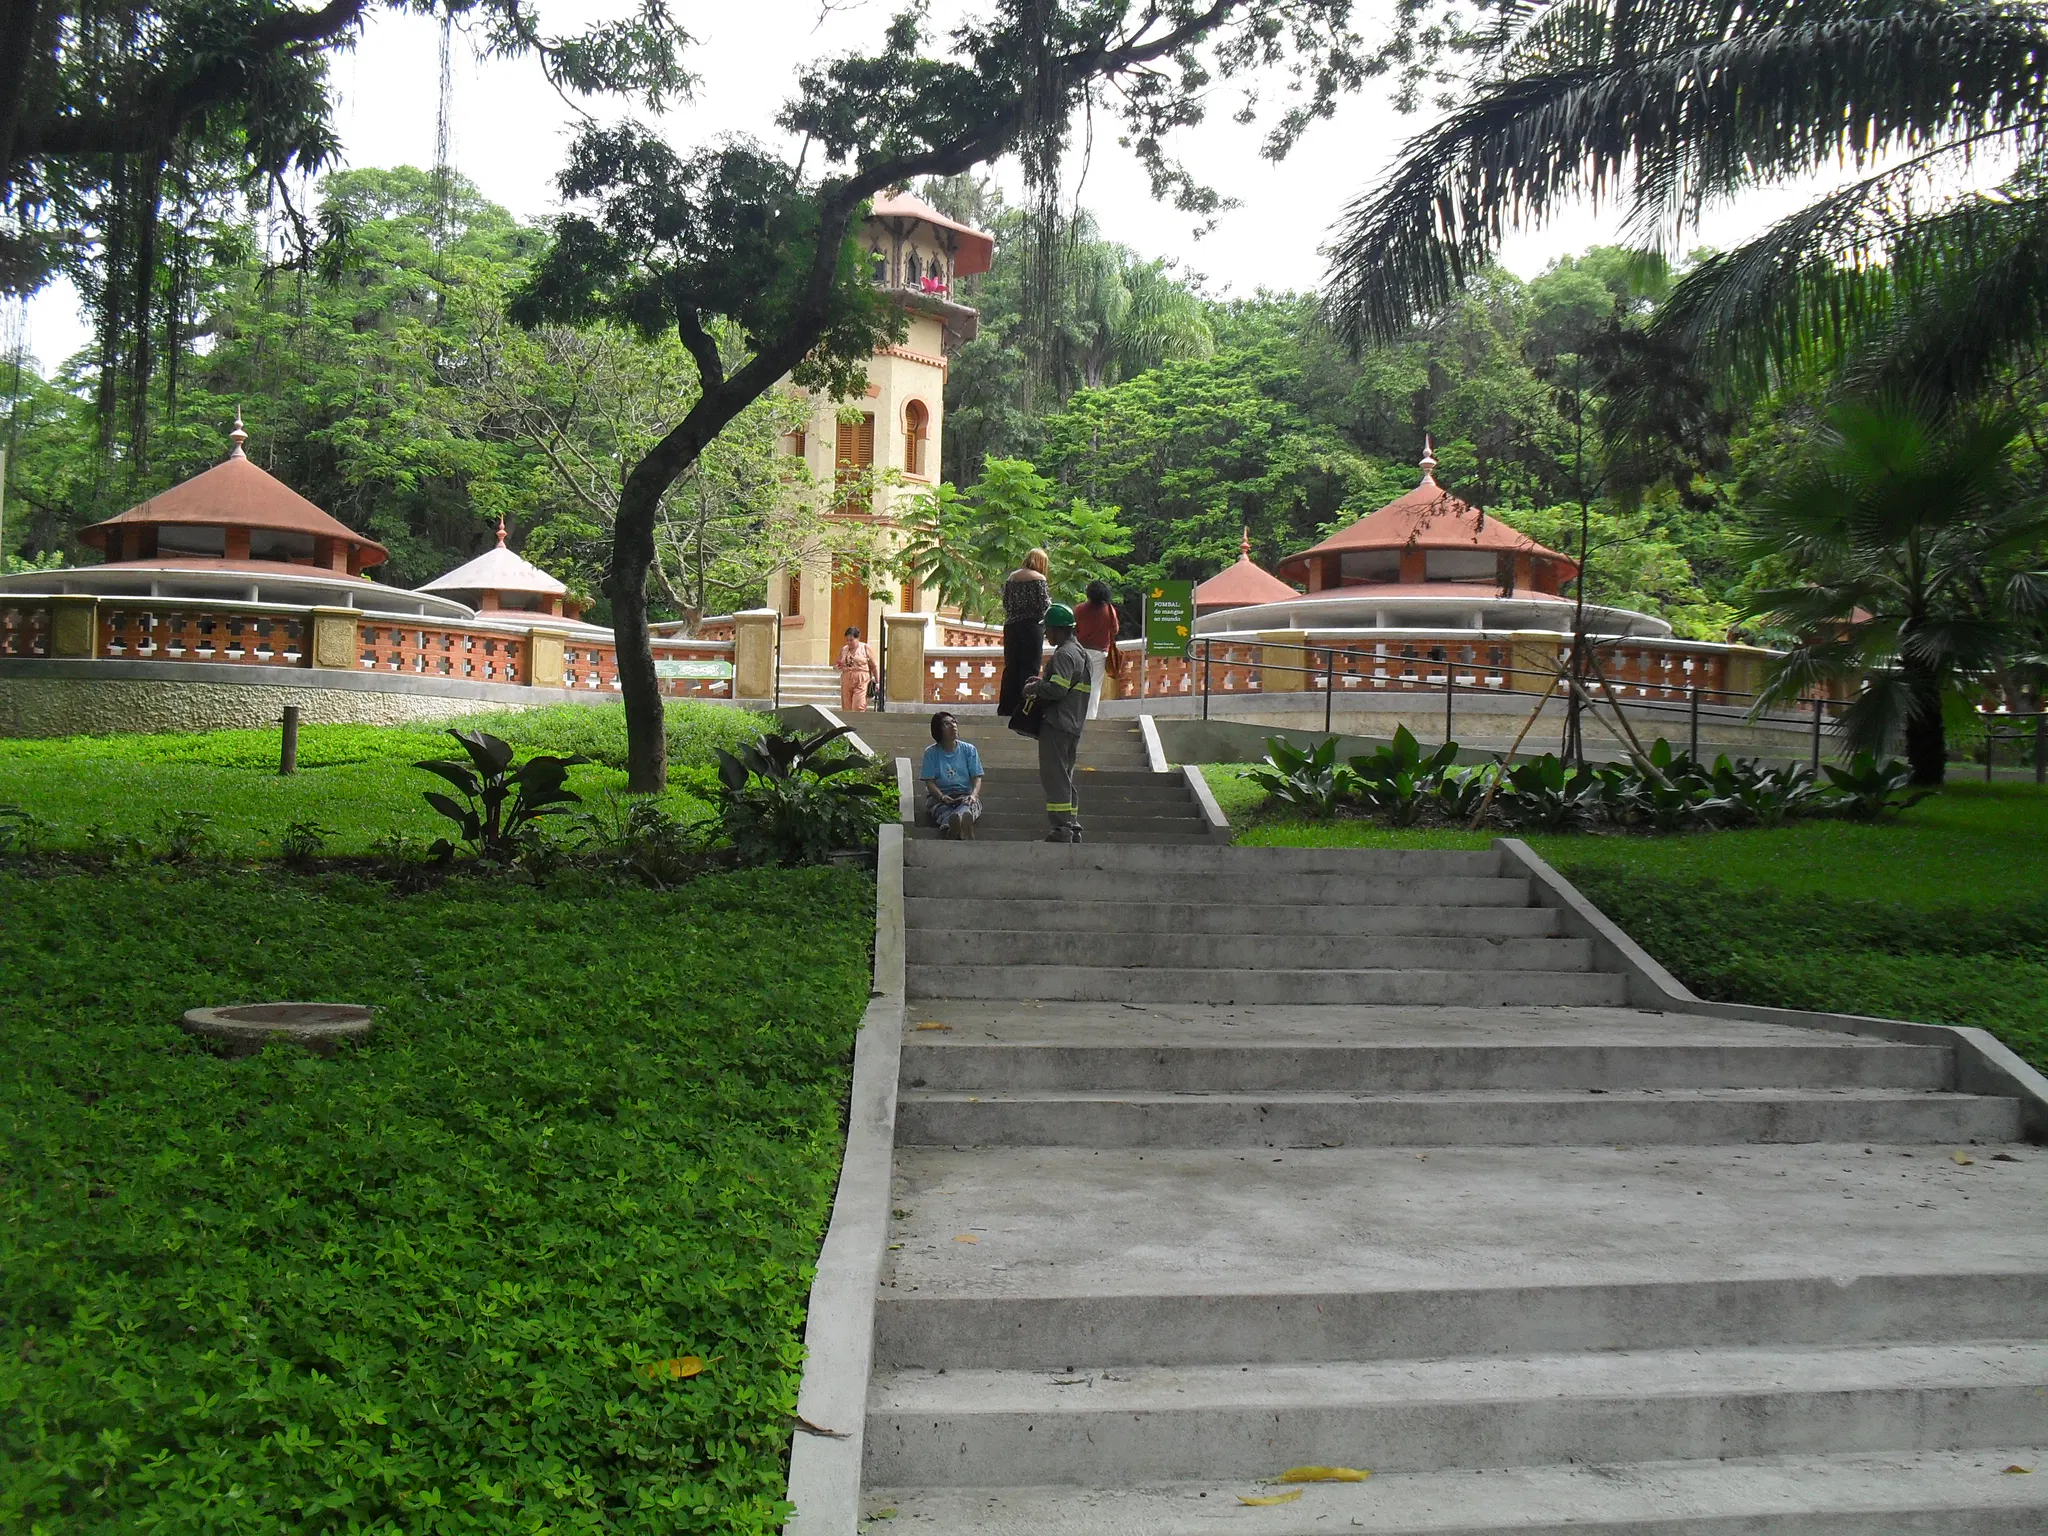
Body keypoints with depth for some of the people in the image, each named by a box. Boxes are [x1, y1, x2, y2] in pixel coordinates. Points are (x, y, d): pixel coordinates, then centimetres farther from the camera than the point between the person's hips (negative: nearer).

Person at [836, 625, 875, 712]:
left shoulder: (866, 649, 1)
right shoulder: (843, 649, 14)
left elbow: (873, 666, 3)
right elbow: (838, 665, 25)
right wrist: (838, 666, 1)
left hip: (861, 683, -5)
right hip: (846, 682, 5)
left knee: (858, 708, -15)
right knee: (847, 709, 2)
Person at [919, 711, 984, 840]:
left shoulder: (969, 749, 13)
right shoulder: (931, 752, 9)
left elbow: (976, 778, 8)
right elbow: (930, 782, 1)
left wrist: (973, 795, -14)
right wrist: (942, 797, -19)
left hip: (965, 795, 1)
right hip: (939, 797, -1)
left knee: (965, 812, -40)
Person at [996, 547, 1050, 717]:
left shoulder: (1010, 578, 9)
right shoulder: (1038, 579, -6)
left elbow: (1005, 603, 12)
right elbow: (1043, 606, -10)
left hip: (1011, 626, 5)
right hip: (1032, 627, -5)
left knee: (1011, 667, 9)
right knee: (1030, 668, -2)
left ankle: (1006, 707, 10)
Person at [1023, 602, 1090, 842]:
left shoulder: (1064, 654, -14)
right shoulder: (1079, 652, 18)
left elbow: (1057, 689, -24)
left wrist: (1034, 688, -9)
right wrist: (1042, 682, 18)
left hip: (1056, 725, -10)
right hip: (1073, 725, 10)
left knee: (1055, 777, -8)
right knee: (1065, 778, 16)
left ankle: (1061, 830, -10)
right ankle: (1073, 827, 18)